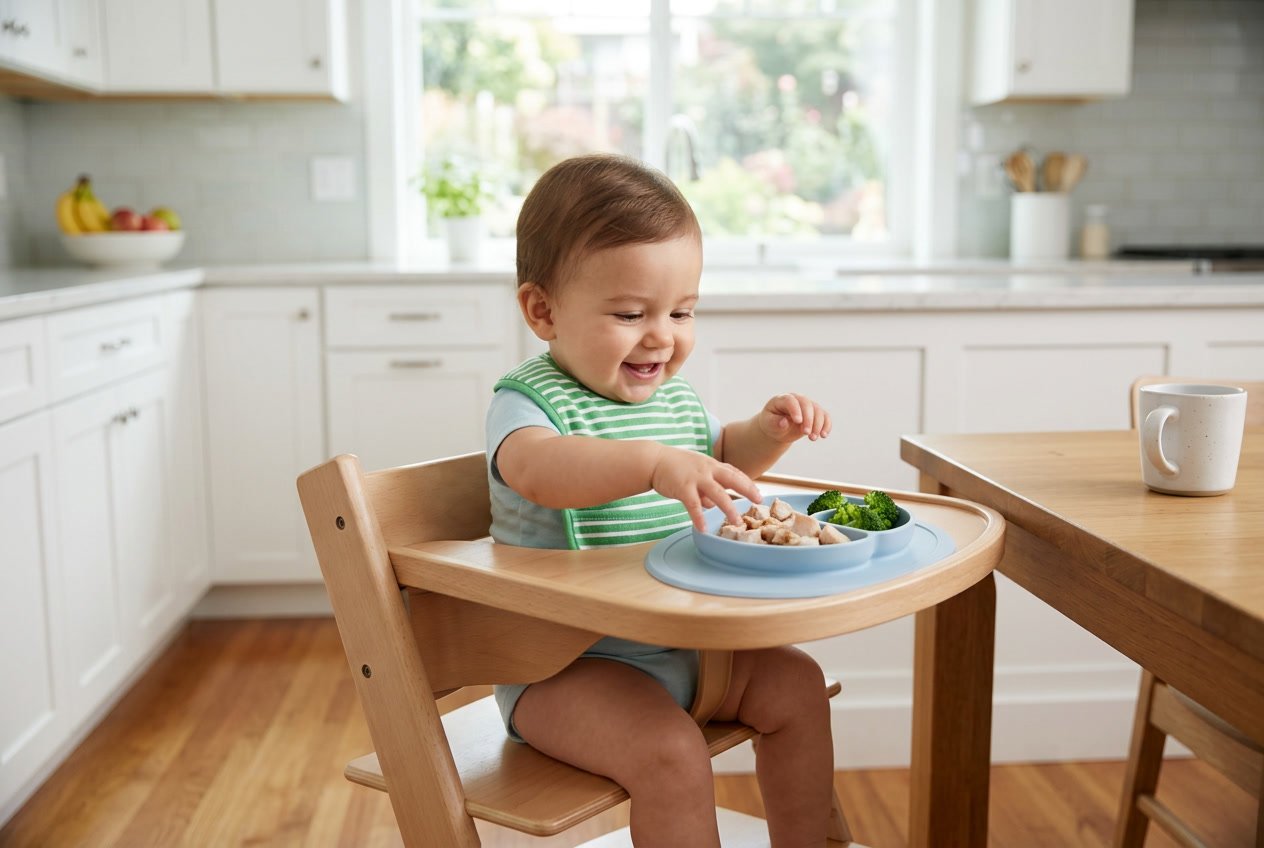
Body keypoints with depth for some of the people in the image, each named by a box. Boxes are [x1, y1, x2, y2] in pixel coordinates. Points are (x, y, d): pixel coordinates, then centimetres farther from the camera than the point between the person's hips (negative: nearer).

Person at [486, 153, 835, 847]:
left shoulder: (673, 395, 8)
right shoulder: (529, 400, -15)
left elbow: (722, 457, 28)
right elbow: (536, 467, -40)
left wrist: (768, 430, 6)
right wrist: (655, 463, -54)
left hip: (679, 643, 8)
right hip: (565, 664, -7)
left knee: (797, 685, 4)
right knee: (670, 751, -28)